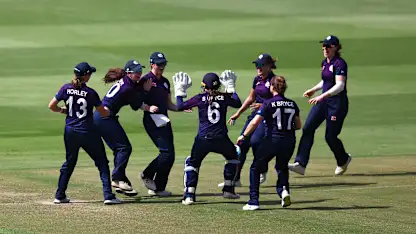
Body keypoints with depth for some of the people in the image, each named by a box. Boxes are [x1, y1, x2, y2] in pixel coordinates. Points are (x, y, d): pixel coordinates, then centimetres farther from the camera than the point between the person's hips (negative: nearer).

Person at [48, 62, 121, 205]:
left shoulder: (66, 89, -3)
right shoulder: (90, 93, -11)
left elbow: (51, 106, -2)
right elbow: (103, 113, -4)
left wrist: (62, 110, 17)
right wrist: (109, 110, 19)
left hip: (70, 132, 4)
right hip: (88, 133, -4)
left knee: (69, 163, 20)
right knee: (102, 162, 5)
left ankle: (60, 196, 20)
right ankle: (108, 195, -3)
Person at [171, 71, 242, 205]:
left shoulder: (200, 98, -1)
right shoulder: (224, 97, 2)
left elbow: (180, 107, 5)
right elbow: (238, 103, 22)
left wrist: (179, 91, 19)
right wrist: (231, 88, 32)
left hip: (203, 140, -1)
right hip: (221, 140, 1)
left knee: (192, 163, 18)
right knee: (232, 157, 30)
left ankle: (189, 195, 3)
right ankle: (228, 190, 29)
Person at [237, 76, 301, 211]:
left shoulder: (269, 103, -7)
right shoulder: (292, 104, 7)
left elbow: (255, 122, -13)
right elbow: (298, 126, 11)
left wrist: (243, 136, -2)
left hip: (272, 140, -4)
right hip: (289, 142, 5)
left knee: (255, 168, 10)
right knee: (282, 167, 28)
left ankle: (253, 202, 4)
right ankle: (284, 189, -1)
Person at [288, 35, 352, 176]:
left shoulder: (339, 63, -15)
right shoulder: (325, 63, 12)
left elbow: (340, 85, -25)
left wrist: (322, 96, -33)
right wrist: (314, 90, 21)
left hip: (338, 102, -8)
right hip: (323, 101, 8)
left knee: (330, 136, -3)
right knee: (308, 128, -8)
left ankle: (343, 160, 28)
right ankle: (300, 164, -12)